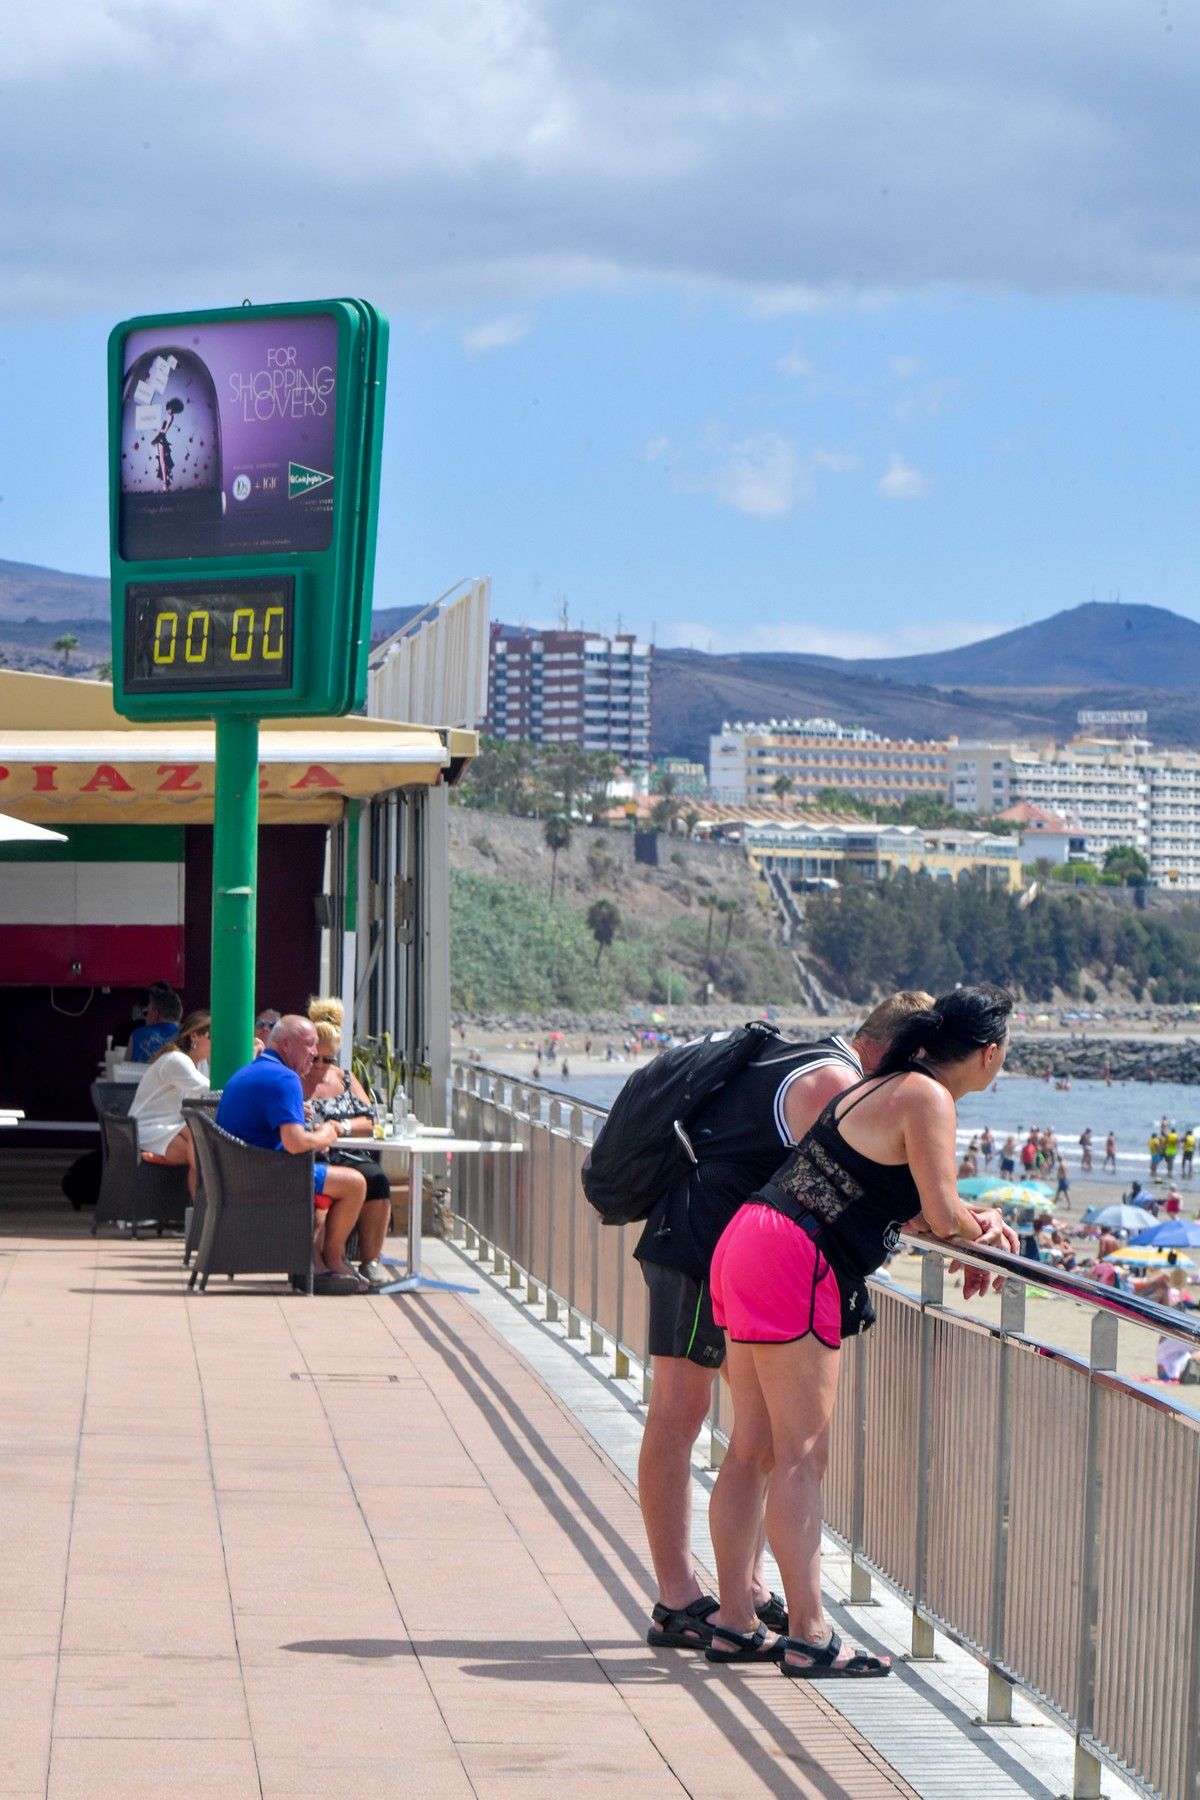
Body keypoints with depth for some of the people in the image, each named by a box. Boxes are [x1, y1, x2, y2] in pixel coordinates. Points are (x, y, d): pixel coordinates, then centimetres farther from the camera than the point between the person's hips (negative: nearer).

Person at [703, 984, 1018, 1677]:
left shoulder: (883, 1086, 20)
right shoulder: (926, 1098, -9)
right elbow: (942, 1214, -11)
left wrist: (968, 1229, 19)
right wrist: (982, 1231, 10)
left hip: (748, 1245, 10)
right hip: (793, 1263, -10)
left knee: (753, 1449, 11)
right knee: (802, 1455, -9)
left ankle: (735, 1621, 15)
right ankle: (810, 1638, -9)